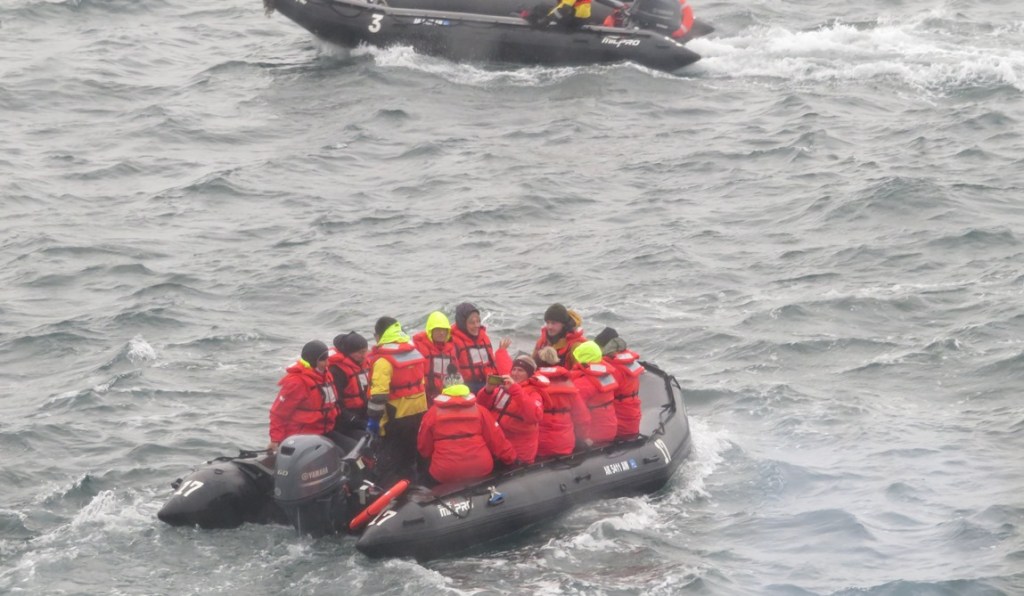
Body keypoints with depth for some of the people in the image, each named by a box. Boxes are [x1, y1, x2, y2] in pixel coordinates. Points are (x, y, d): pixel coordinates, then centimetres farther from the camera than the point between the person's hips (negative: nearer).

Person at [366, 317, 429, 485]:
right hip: (419, 413, 8)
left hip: (397, 417, -8)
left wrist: (373, 418, -18)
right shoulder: (415, 352, 9)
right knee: (409, 458, 20)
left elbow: (379, 393, -23)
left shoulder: (384, 359, -18)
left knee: (388, 464, -2)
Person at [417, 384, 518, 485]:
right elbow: (497, 439, 5)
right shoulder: (478, 410, 6)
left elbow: (424, 447, 12)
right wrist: (511, 459, 17)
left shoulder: (433, 413, 4)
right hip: (480, 471, 1)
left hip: (445, 474, -1)